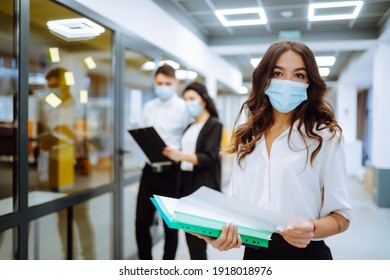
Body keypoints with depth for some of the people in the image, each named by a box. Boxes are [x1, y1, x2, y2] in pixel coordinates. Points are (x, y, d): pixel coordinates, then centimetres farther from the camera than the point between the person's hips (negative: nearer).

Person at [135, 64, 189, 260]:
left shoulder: (184, 108, -6)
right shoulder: (148, 107, 11)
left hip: (171, 171, -4)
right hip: (150, 170, 5)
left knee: (170, 224, 9)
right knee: (141, 222, 9)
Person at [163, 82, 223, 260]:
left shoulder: (214, 125, -3)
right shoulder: (190, 127, 18)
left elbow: (209, 158, -15)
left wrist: (181, 155, -27)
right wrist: (171, 154, 6)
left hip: (203, 188, -7)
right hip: (186, 184, 7)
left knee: (197, 244, -9)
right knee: (191, 241, 8)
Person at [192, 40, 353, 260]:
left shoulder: (326, 136, -7)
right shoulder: (248, 138, 5)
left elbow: (342, 215, -5)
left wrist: (311, 229, -25)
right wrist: (221, 233, -14)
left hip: (304, 253, -4)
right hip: (252, 252, 4)